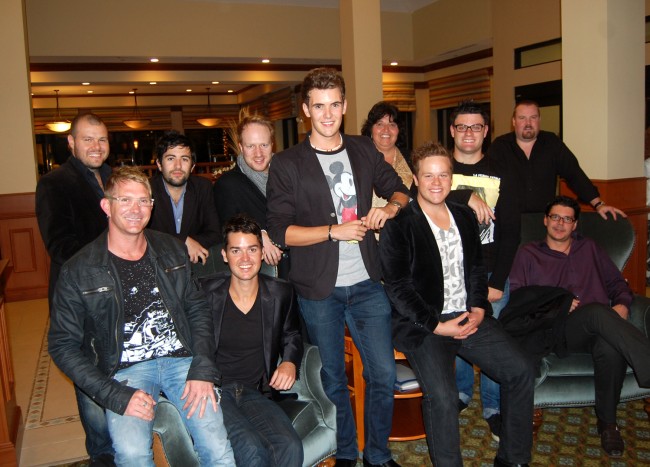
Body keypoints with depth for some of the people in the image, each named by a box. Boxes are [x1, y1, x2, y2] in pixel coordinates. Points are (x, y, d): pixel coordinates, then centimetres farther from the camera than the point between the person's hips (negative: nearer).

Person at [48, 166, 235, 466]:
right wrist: (117, 396, -10)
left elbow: (198, 310, 12)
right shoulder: (79, 271, -1)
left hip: (182, 359, 2)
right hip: (126, 369, -1)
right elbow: (63, 345, 1)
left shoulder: (171, 250, 9)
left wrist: (202, 370, -3)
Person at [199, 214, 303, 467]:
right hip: (213, 391, -2)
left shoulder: (281, 294, 6)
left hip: (256, 393, 3)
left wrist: (290, 362, 4)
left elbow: (291, 337, 24)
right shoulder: (205, 291, -1)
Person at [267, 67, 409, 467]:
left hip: (367, 284, 3)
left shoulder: (364, 150, 7)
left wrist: (390, 207, -6)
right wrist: (335, 231, -18)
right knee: (333, 378, 12)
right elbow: (280, 231, -10)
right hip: (319, 289, -2)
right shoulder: (287, 164, -5)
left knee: (384, 373, 6)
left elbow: (399, 190, 17)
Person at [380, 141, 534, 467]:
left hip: (468, 316, 6)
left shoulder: (465, 217, 12)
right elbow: (397, 288, -10)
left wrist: (479, 308, 1)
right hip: (422, 325, -6)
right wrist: (437, 326, -15)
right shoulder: (398, 227, -7)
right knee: (442, 395, -26)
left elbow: (477, 268, 18)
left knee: (521, 370, -4)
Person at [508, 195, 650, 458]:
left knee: (611, 347, -34)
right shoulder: (529, 254, 18)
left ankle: (607, 422, -14)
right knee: (597, 311, -36)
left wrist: (622, 305, 2)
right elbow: (514, 297, 7)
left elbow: (617, 283, 25)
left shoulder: (589, 249, 28)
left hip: (596, 329, 3)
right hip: (556, 332, -2)